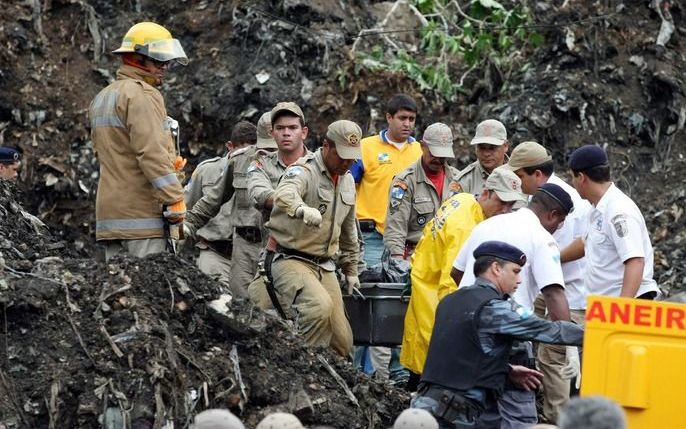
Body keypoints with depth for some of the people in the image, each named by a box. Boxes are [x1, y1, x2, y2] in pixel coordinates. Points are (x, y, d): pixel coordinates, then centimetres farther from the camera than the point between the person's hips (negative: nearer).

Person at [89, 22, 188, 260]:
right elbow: (152, 151, -19)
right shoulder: (142, 95, -9)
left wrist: (170, 162, 14)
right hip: (142, 213, -9)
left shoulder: (102, 98, 21)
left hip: (109, 213, 9)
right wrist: (175, 199, -18)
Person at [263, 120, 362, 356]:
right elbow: (285, 194, -38)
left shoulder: (347, 180, 14)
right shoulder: (304, 171, -13)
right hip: (290, 260, -8)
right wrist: (302, 209, -59)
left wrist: (351, 270, 30)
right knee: (320, 306, -34)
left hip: (324, 266, 8)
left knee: (342, 343, 0)